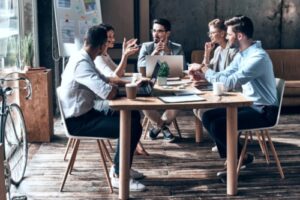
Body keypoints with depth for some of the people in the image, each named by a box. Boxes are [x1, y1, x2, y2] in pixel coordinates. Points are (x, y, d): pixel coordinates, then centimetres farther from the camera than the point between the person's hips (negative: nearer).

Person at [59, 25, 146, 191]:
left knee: (133, 115, 12)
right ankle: (119, 176, -3)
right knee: (132, 127, -17)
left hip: (85, 113, 10)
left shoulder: (82, 59, 8)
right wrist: (114, 87, -8)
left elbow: (105, 80, 21)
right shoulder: (81, 63, -24)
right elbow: (109, 93, -32)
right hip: (78, 121, -10)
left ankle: (121, 166, 21)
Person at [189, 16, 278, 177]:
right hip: (248, 105, 10)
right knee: (208, 117, 1)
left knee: (218, 126, -23)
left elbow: (229, 82, -29)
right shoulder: (241, 55, 7)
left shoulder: (258, 57, -24)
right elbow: (225, 75, 14)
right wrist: (202, 75, -3)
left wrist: (204, 68, -19)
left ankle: (242, 157, 4)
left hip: (263, 111, -10)